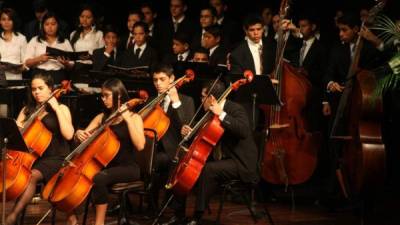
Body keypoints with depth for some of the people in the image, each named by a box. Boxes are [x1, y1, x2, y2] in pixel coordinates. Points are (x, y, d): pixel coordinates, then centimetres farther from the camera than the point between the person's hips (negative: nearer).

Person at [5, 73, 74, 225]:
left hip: (55, 158, -5)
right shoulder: (27, 110, 15)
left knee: (32, 175, -33)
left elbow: (68, 135, -14)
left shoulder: (61, 109, 2)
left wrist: (56, 109, -12)